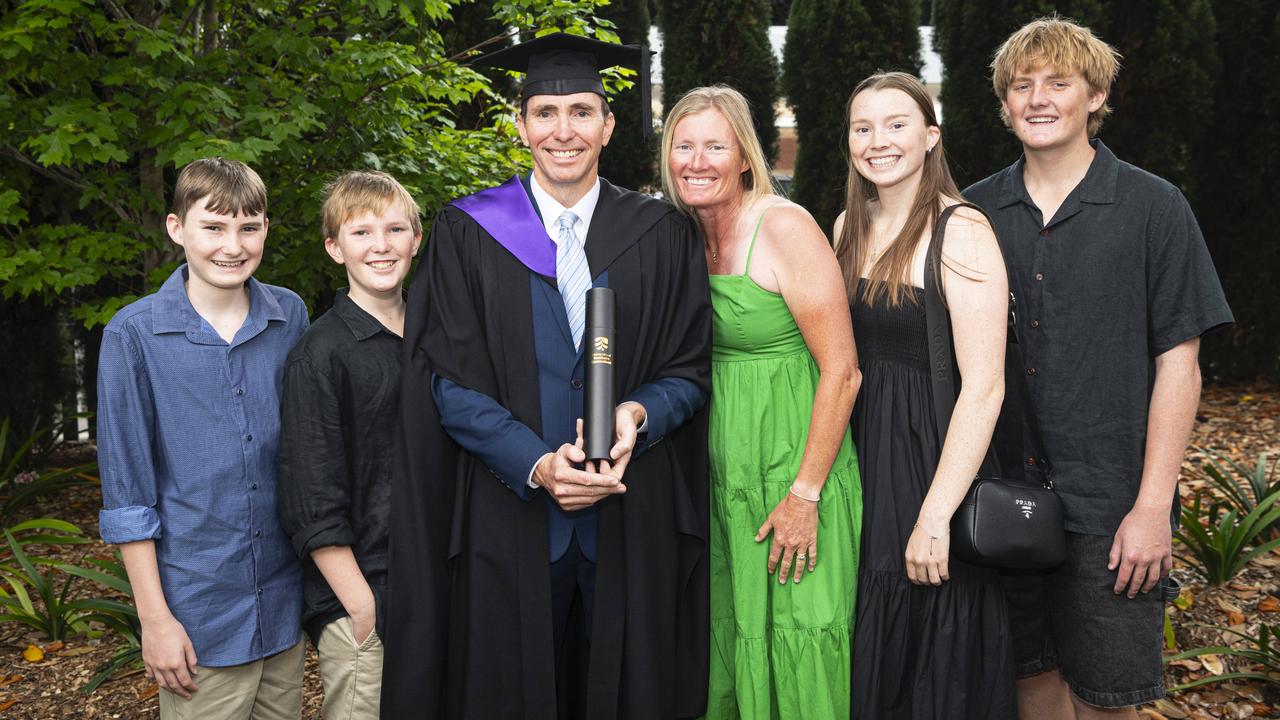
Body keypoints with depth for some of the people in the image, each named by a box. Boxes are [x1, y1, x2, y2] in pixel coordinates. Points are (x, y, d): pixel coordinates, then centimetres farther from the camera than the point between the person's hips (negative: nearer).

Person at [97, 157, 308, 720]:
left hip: (286, 600, 3)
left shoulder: (291, 316, 0)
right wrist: (155, 618, -7)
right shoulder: (134, 335, -9)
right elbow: (126, 493, -6)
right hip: (199, 611, -3)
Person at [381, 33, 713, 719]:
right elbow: (449, 381, -4)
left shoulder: (660, 235, 5)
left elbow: (690, 369, 6)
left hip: (632, 519, 1)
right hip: (507, 518, -1)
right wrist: (535, 464, -16)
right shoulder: (467, 234, 1)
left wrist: (639, 414, -15)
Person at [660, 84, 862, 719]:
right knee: (729, 633, 16)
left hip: (793, 469, -6)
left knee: (796, 633, 1)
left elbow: (841, 371, -16)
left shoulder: (784, 227, -14)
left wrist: (805, 494, -18)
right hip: (722, 471, 7)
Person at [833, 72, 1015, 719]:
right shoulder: (850, 226, 6)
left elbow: (984, 387, -21)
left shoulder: (961, 231, -15)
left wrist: (936, 515, -24)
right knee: (866, 656, 19)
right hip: (859, 448, 7)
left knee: (935, 666, 9)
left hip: (931, 452, -6)